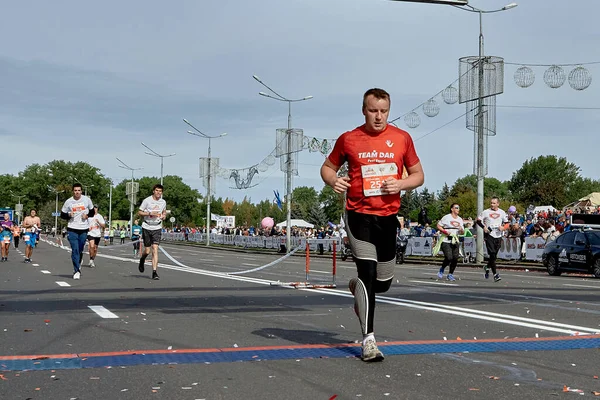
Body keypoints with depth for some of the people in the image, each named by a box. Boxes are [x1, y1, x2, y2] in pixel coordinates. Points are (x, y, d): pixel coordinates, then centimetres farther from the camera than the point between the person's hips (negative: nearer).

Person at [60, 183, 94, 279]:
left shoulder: (87, 200, 2)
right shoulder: (68, 201, 0)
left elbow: (92, 212, 12)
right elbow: (62, 215, 8)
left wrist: (87, 215, -9)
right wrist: (69, 215, -13)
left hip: (84, 229, 1)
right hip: (72, 229, -1)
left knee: (80, 250, 9)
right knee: (75, 250, -9)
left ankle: (77, 268, 31)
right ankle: (76, 271, -7)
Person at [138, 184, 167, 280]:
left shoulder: (163, 202, 4)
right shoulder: (147, 200, -7)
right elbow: (139, 212, -4)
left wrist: (164, 216, 0)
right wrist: (150, 213, -18)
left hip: (157, 228, 2)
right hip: (146, 227, -2)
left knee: (155, 249, -10)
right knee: (147, 251, 3)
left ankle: (154, 272, -11)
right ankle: (142, 260, 39)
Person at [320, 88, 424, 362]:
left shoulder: (402, 138, 4)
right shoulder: (348, 139, 1)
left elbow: (418, 175, 10)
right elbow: (327, 166, 13)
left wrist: (401, 184, -11)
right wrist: (333, 180, -10)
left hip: (388, 216, 3)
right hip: (358, 215, -3)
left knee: (383, 282, 12)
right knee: (368, 272, -15)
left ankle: (357, 287, 48)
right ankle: (368, 340, -10)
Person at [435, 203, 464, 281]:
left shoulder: (460, 219, 14)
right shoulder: (446, 217, -3)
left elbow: (462, 233, 17)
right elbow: (438, 226, -1)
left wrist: (461, 230, -6)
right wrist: (445, 231, -15)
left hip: (455, 241, 5)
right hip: (446, 241, -5)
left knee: (455, 258, -6)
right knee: (449, 258, -17)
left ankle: (450, 274, 11)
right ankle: (442, 269, 13)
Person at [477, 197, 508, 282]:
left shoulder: (502, 212, 7)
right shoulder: (486, 212, 0)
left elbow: (507, 223, 14)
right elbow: (478, 220, 5)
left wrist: (503, 227, -7)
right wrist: (484, 227, -11)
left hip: (498, 236, 3)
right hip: (489, 235, -3)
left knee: (494, 255, 9)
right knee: (492, 254, -14)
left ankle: (487, 267, 37)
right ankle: (495, 274, -14)